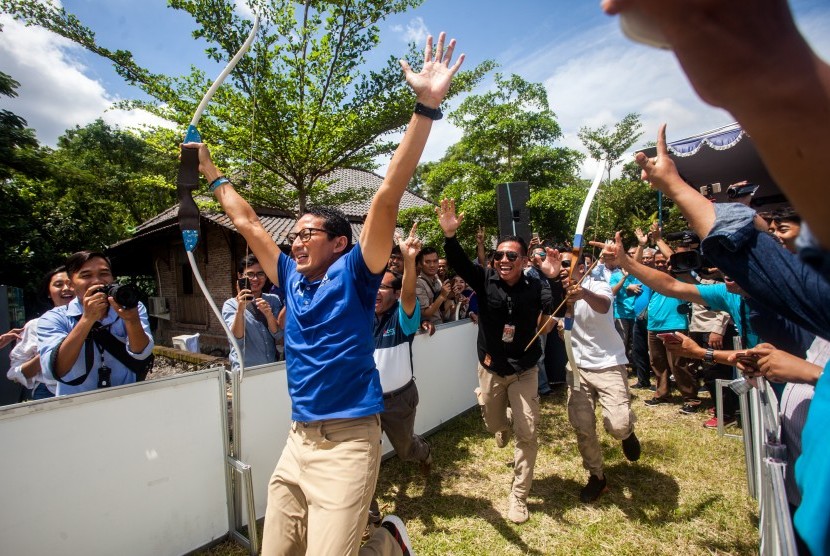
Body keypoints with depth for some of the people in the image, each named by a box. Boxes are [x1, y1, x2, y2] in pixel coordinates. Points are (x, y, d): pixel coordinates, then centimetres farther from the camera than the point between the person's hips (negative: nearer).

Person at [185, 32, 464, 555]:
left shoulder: (353, 274, -8)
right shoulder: (293, 280, 9)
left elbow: (387, 198, -20)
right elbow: (248, 223, 20)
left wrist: (427, 107, -25)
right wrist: (213, 173, 29)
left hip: (347, 443, -7)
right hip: (297, 441, 7)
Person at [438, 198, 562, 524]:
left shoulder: (534, 288, -13)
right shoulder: (485, 281, -12)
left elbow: (557, 310, -28)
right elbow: (458, 263, -27)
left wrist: (555, 279, -45)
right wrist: (450, 235, -46)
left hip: (524, 371, -1)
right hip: (491, 369, 1)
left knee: (527, 433, 4)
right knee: (494, 424, 21)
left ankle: (518, 496, 25)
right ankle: (504, 429, 61)